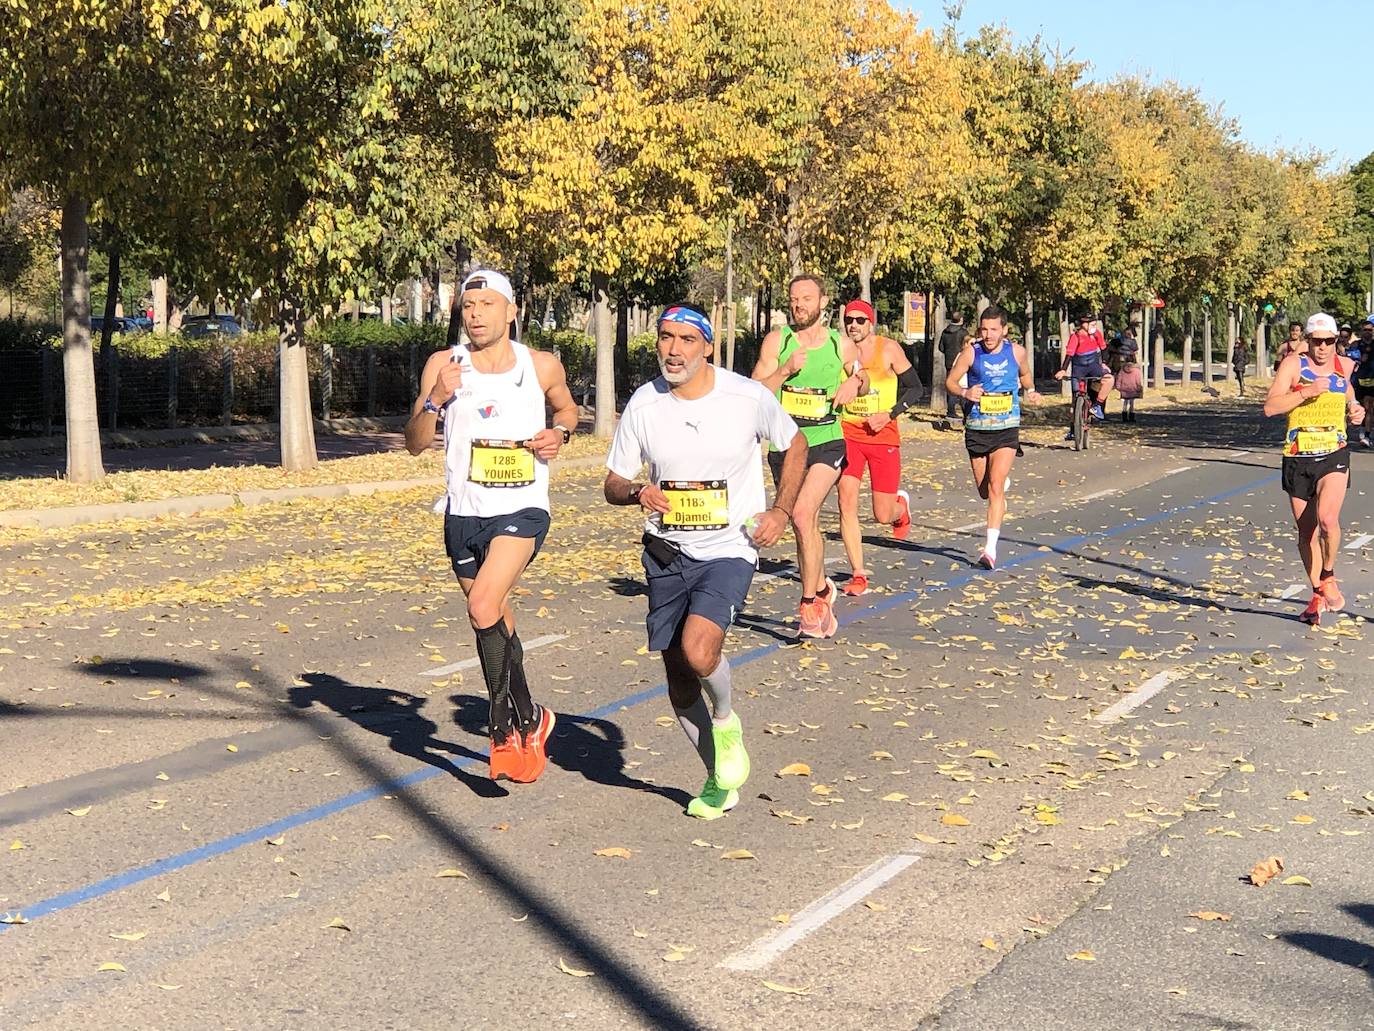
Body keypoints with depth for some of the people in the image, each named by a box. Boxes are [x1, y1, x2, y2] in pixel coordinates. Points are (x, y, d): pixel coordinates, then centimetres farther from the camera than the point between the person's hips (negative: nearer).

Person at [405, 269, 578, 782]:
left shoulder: (542, 367, 0)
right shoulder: (443, 365, 0)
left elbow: (566, 407, 21)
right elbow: (414, 443, 0)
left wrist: (559, 433, -1)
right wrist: (436, 400, -18)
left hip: (522, 511, -3)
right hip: (464, 513, 3)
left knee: (484, 607, -23)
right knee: (497, 623, 14)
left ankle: (504, 723, -6)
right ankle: (528, 719, 34)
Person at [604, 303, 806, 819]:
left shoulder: (749, 397, -9)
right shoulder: (644, 404, -4)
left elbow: (795, 445, 10)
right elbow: (613, 484, 4)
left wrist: (781, 511, -2)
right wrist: (638, 493, -19)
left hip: (729, 550, -3)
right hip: (666, 554, 3)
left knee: (698, 650, -27)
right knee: (679, 680, 7)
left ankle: (726, 718, 8)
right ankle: (720, 780, 30)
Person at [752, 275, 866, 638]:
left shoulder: (842, 345, 2)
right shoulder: (776, 341, 0)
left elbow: (863, 378, 20)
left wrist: (855, 382, -3)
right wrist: (786, 370, -20)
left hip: (827, 444, -2)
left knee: (803, 513, -23)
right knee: (806, 526, 14)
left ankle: (810, 603, -14)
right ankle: (822, 590, 37)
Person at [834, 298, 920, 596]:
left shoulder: (889, 349, -5)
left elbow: (915, 388, 0)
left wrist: (890, 414, -12)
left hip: (884, 436, -1)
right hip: (847, 434, 2)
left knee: (882, 515, 1)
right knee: (847, 504, -13)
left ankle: (901, 505, 40)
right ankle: (858, 575, -3)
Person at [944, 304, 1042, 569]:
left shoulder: (1016, 352, -1)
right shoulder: (971, 352, -6)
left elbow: (1025, 375, 20)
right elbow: (950, 381, -2)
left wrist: (1030, 391, 1)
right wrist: (964, 392, -22)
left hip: (1007, 429, -1)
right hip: (977, 429, 1)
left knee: (995, 488, -15)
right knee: (984, 491, 13)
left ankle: (990, 548, -15)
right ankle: (1004, 482, 51)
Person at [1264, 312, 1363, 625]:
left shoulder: (1345, 366, 7)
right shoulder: (1294, 364, -4)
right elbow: (1270, 406, -14)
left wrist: (1355, 411, 9)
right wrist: (1307, 392, -23)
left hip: (1335, 455, 0)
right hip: (1298, 458, 0)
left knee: (1327, 518, -22)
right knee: (1306, 532, 7)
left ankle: (1328, 577, 4)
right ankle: (1318, 595, 25)